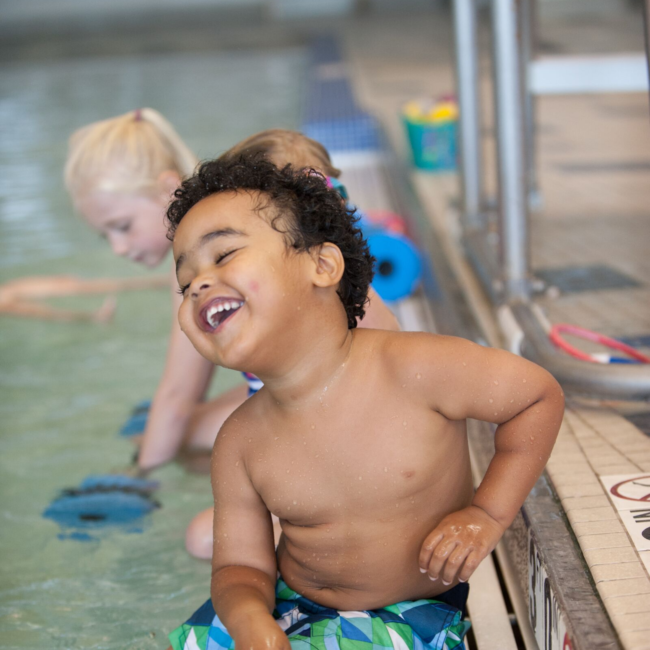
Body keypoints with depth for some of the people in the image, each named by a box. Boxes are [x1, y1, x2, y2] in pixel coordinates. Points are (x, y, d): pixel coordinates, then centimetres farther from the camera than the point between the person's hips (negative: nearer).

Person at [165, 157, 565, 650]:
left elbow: (540, 395, -8)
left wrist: (488, 515, -13)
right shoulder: (240, 442, -9)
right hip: (289, 605, 4)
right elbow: (243, 565, -2)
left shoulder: (417, 368, -21)